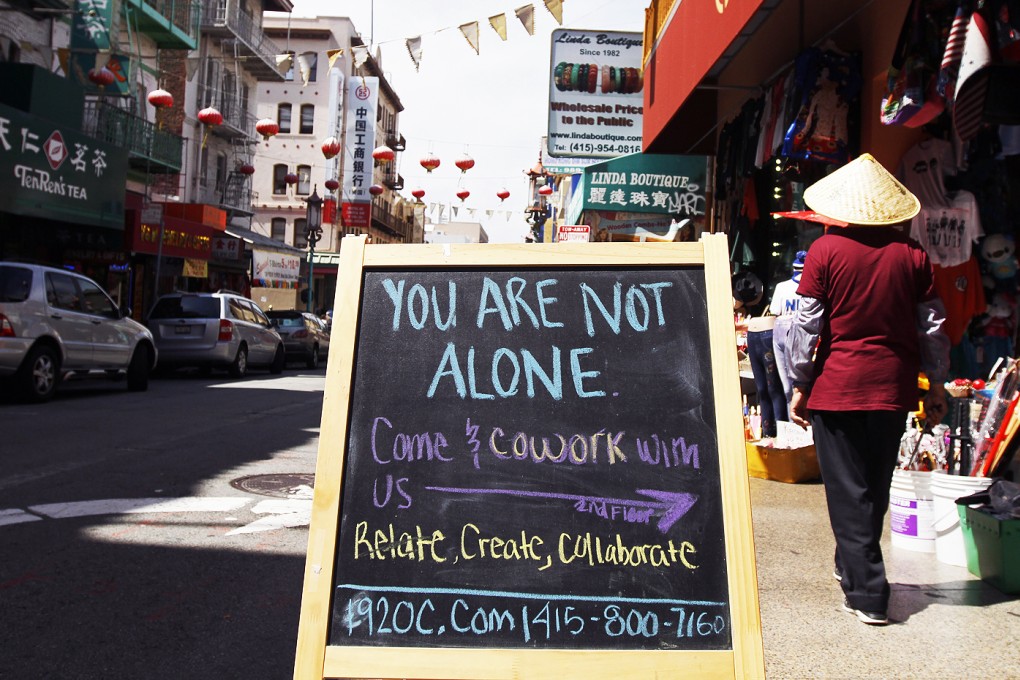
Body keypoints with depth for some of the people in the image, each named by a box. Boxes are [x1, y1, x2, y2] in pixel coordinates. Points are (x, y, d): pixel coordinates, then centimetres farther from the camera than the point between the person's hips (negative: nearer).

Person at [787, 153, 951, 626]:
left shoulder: (826, 250, -7)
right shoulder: (912, 254, 2)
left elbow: (807, 326, -7)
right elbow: (933, 326, 6)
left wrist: (800, 386, 1)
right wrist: (936, 387, 15)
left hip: (838, 387, -4)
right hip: (893, 388, 4)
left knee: (847, 491, 3)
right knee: (875, 486, 18)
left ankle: (868, 594, 4)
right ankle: (853, 565, 35)